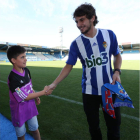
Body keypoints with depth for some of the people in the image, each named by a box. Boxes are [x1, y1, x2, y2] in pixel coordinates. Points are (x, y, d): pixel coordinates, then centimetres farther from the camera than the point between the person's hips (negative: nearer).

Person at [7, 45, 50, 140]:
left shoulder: (26, 70, -8)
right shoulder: (13, 79, -29)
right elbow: (25, 97, -24)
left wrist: (36, 97, 4)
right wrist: (43, 92, -21)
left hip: (31, 106, 6)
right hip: (19, 110, -5)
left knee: (35, 129, 22)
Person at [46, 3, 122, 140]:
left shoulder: (109, 35, -5)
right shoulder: (76, 44, -7)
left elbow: (117, 56, 8)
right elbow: (68, 66, -4)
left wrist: (117, 71, -11)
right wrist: (54, 84, -13)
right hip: (89, 92, 0)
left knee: (114, 125, 13)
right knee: (93, 126, 16)